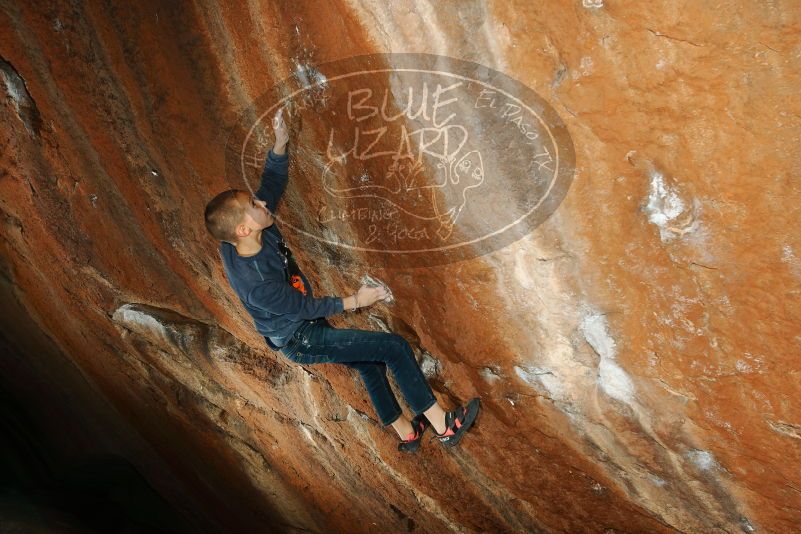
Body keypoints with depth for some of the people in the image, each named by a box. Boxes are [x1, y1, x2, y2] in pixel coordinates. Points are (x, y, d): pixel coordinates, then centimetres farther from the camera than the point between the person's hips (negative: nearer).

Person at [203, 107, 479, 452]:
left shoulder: (262, 230, -15)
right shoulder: (256, 282, -36)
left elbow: (273, 182, -3)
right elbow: (304, 307, -22)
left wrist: (280, 144, -18)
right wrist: (354, 301, -11)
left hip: (301, 325, 9)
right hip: (301, 341, -9)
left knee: (369, 361, 24)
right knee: (395, 347, -11)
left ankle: (405, 431, 43)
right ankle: (443, 426, 2)